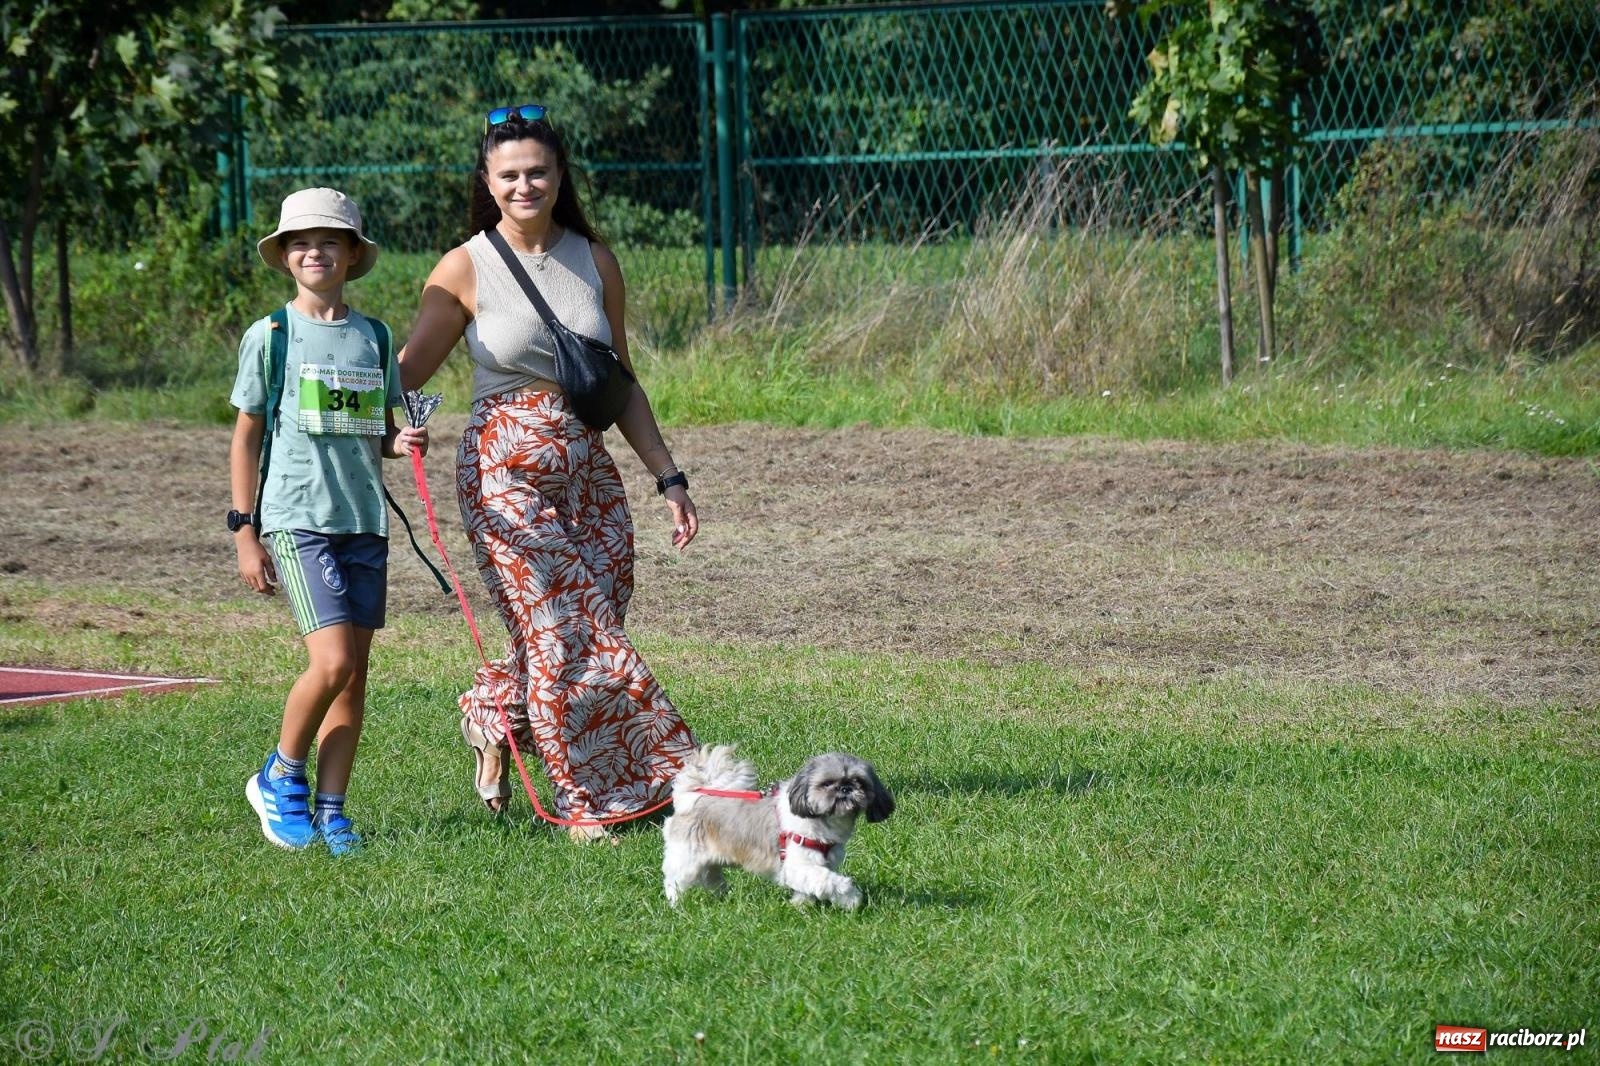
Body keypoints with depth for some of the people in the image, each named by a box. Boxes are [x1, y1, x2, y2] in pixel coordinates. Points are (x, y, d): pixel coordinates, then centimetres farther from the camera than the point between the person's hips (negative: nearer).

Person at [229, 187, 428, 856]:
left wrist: (403, 443, -4)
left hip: (364, 521, 4)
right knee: (332, 661, -16)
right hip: (296, 519, -4)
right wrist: (244, 532, -2)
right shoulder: (270, 336, 0)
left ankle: (330, 808, 10)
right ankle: (281, 778, 5)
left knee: (353, 673, 3)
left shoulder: (374, 337, 11)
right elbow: (245, 436, 3)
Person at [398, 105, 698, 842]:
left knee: (591, 628, 3)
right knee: (567, 635, -6)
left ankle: (493, 714, 33)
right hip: (505, 476, -4)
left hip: (587, 471, 4)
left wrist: (668, 478, 10)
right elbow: (406, 373, -2)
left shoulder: (594, 261, 7)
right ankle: (590, 801, 8)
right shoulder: (465, 270, -4)